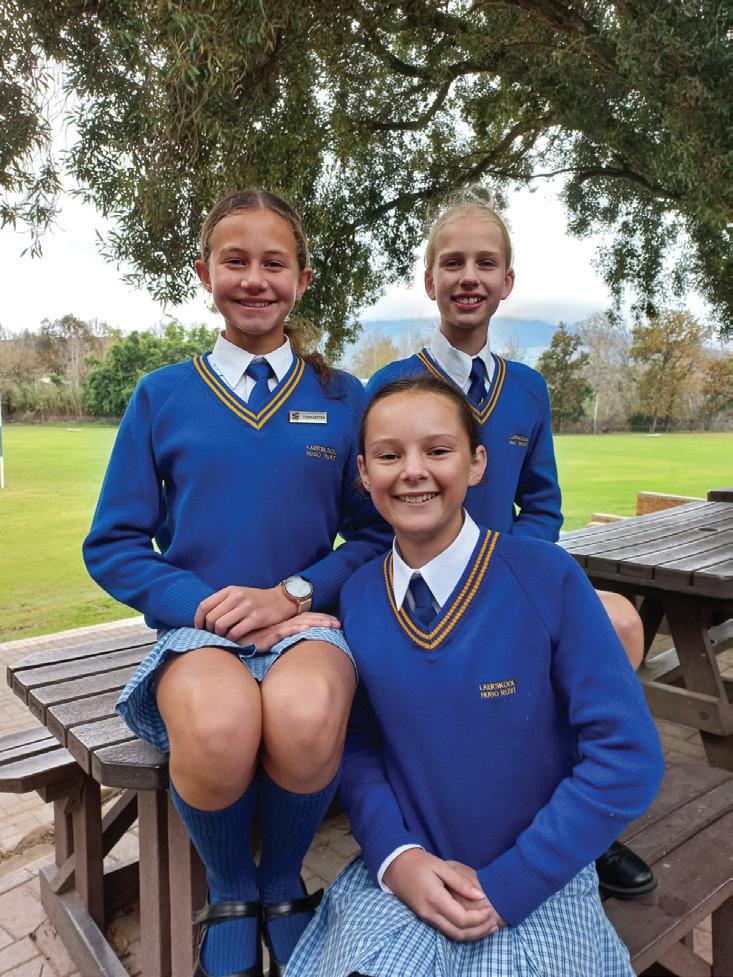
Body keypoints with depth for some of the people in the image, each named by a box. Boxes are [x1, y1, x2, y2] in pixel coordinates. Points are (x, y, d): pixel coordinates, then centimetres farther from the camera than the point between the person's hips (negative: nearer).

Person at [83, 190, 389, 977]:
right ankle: (229, 891, 4)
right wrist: (206, 607, -11)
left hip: (307, 618, 1)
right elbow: (113, 545, 4)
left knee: (305, 721, -34)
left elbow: (376, 532, 5)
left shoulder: (341, 399, 7)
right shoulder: (162, 396, 6)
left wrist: (292, 594, -12)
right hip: (197, 625, 0)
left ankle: (283, 883, 3)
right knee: (220, 733, -34)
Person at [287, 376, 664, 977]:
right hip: (404, 876, 2)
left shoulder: (546, 577, -15)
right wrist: (395, 857, -14)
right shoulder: (356, 597, -5)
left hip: (539, 886, -1)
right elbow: (358, 743, 3)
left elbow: (627, 756, -14)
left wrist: (506, 886, -14)